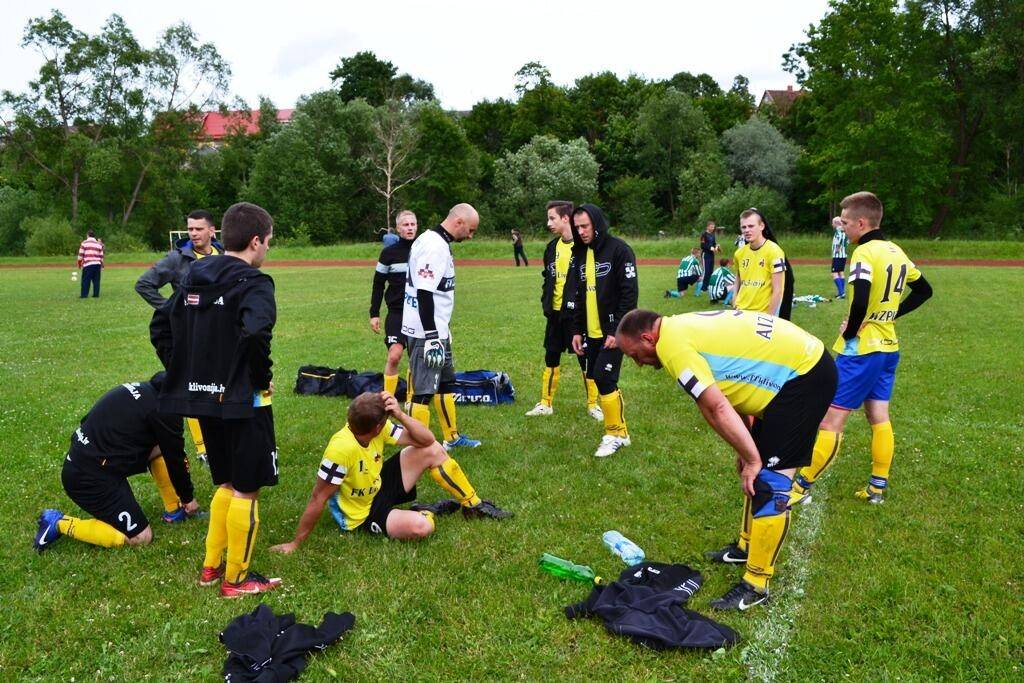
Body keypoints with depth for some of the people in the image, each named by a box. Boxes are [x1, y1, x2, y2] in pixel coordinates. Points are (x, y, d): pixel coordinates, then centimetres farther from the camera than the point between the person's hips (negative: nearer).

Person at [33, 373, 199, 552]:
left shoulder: (143, 389, 9)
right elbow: (175, 458, -6)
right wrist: (188, 498, 10)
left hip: (79, 464, 9)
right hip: (90, 478, -9)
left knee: (160, 448, 12)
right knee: (141, 537, -1)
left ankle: (174, 511, 18)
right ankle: (60, 524, 1)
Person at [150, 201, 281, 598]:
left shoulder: (194, 277, 9)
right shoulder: (253, 284, -16)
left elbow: (160, 327, 12)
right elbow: (254, 334, -33)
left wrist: (185, 372, 14)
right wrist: (262, 378, -17)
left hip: (204, 399, 8)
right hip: (243, 402, -8)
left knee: (226, 484, 22)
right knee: (246, 491, 6)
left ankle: (211, 566, 31)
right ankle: (236, 578, 17)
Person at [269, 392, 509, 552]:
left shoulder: (379, 428, -14)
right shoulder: (341, 449, -36)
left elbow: (427, 440, -14)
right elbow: (318, 499, -30)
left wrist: (400, 415, -29)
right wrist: (295, 543, -24)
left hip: (380, 486, 7)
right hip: (363, 514, -7)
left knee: (433, 450, -5)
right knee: (421, 527, -33)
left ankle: (474, 505, 12)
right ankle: (427, 512, 7)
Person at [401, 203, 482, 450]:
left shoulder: (436, 241, 12)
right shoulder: (434, 247, -20)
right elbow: (424, 294, -25)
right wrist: (432, 338, -24)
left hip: (436, 329, 11)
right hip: (426, 332, -11)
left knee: (446, 382, 20)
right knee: (424, 390, -4)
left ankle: (452, 437, 34)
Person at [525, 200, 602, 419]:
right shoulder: (552, 247, 10)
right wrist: (546, 302, 7)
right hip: (555, 313, 6)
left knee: (585, 359, 4)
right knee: (551, 358, 12)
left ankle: (593, 404, 18)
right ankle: (545, 404, 23)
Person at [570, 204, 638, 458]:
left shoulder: (618, 250, -10)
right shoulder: (581, 254, 12)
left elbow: (629, 293, -15)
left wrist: (617, 331, -18)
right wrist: (577, 330, 12)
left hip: (612, 333, -7)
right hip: (591, 333, 7)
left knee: (604, 379, -11)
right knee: (598, 379, 9)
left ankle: (615, 434, 5)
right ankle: (619, 431, 22)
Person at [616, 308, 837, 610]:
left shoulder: (672, 345, -18)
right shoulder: (683, 327, 11)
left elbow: (717, 409, -23)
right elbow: (731, 397, 16)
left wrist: (752, 459, -14)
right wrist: (746, 451, 14)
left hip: (804, 374, -10)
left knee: (768, 480, -8)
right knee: (754, 471, 19)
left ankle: (756, 585, 1)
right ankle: (748, 545, 36)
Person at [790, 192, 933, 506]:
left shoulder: (865, 252, -17)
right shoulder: (896, 252, 10)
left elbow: (861, 300, -32)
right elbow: (924, 290, 21)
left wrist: (849, 331, -16)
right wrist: (891, 313, 15)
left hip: (861, 349, -9)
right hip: (888, 347, 9)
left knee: (831, 419, -4)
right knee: (878, 415, 14)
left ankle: (801, 488, 2)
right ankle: (878, 486, 21)